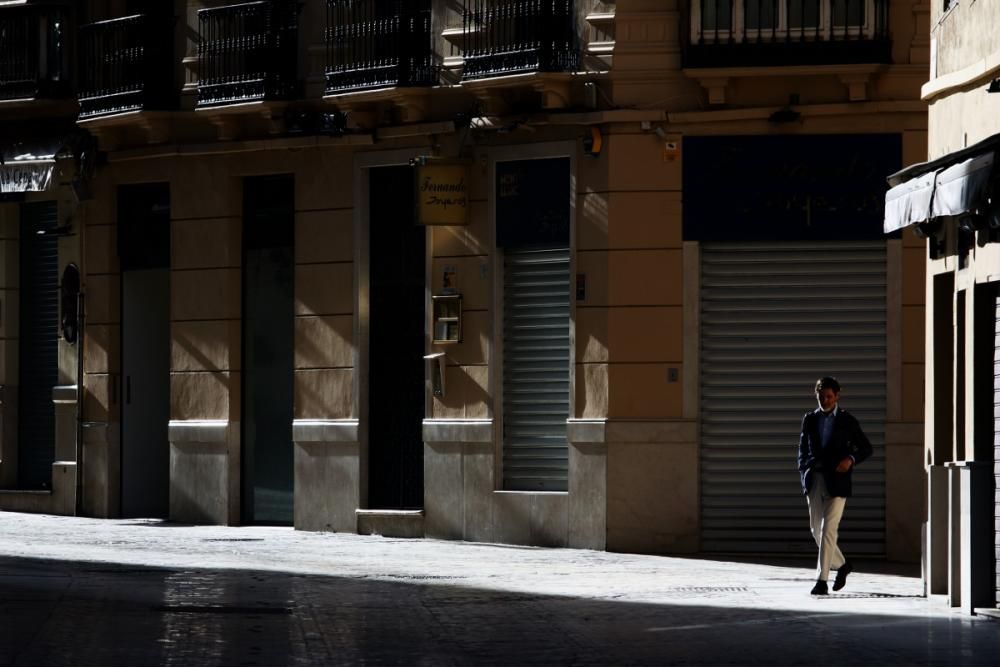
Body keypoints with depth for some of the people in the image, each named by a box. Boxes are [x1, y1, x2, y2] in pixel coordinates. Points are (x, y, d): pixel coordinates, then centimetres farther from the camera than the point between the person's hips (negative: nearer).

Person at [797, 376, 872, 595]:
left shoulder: (847, 421, 0)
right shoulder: (810, 419, 10)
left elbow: (866, 448, 5)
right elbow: (803, 448, 16)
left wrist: (851, 459, -14)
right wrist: (804, 474, 4)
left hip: (836, 481, -4)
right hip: (814, 480, 5)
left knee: (828, 530, -12)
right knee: (816, 529, 9)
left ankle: (822, 580, -11)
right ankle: (841, 565, 30)